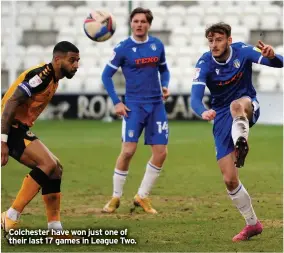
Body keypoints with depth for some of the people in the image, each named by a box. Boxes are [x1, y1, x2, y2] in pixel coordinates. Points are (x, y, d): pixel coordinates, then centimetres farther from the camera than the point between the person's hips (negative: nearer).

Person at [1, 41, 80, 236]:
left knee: (55, 168, 10)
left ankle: (54, 227, 10)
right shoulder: (41, 75, -16)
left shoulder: (53, 79, 15)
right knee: (48, 164, -20)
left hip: (20, 129, 10)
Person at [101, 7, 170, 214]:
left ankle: (143, 196, 14)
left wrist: (165, 86, -1)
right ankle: (116, 197, 3)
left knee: (161, 153, -1)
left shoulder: (157, 45, 5)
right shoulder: (123, 48, -5)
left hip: (157, 104, 4)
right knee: (128, 150, -13)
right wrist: (116, 102, -7)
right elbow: (107, 75, 0)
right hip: (134, 104, -4)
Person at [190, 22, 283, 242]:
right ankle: (252, 223, 14)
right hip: (222, 117, 1)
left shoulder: (242, 51, -13)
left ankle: (241, 145, -64)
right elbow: (195, 97, -26)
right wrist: (203, 112, -50)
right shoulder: (205, 64, -14)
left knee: (236, 105, -41)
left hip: (248, 106, -1)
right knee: (229, 179, -3)